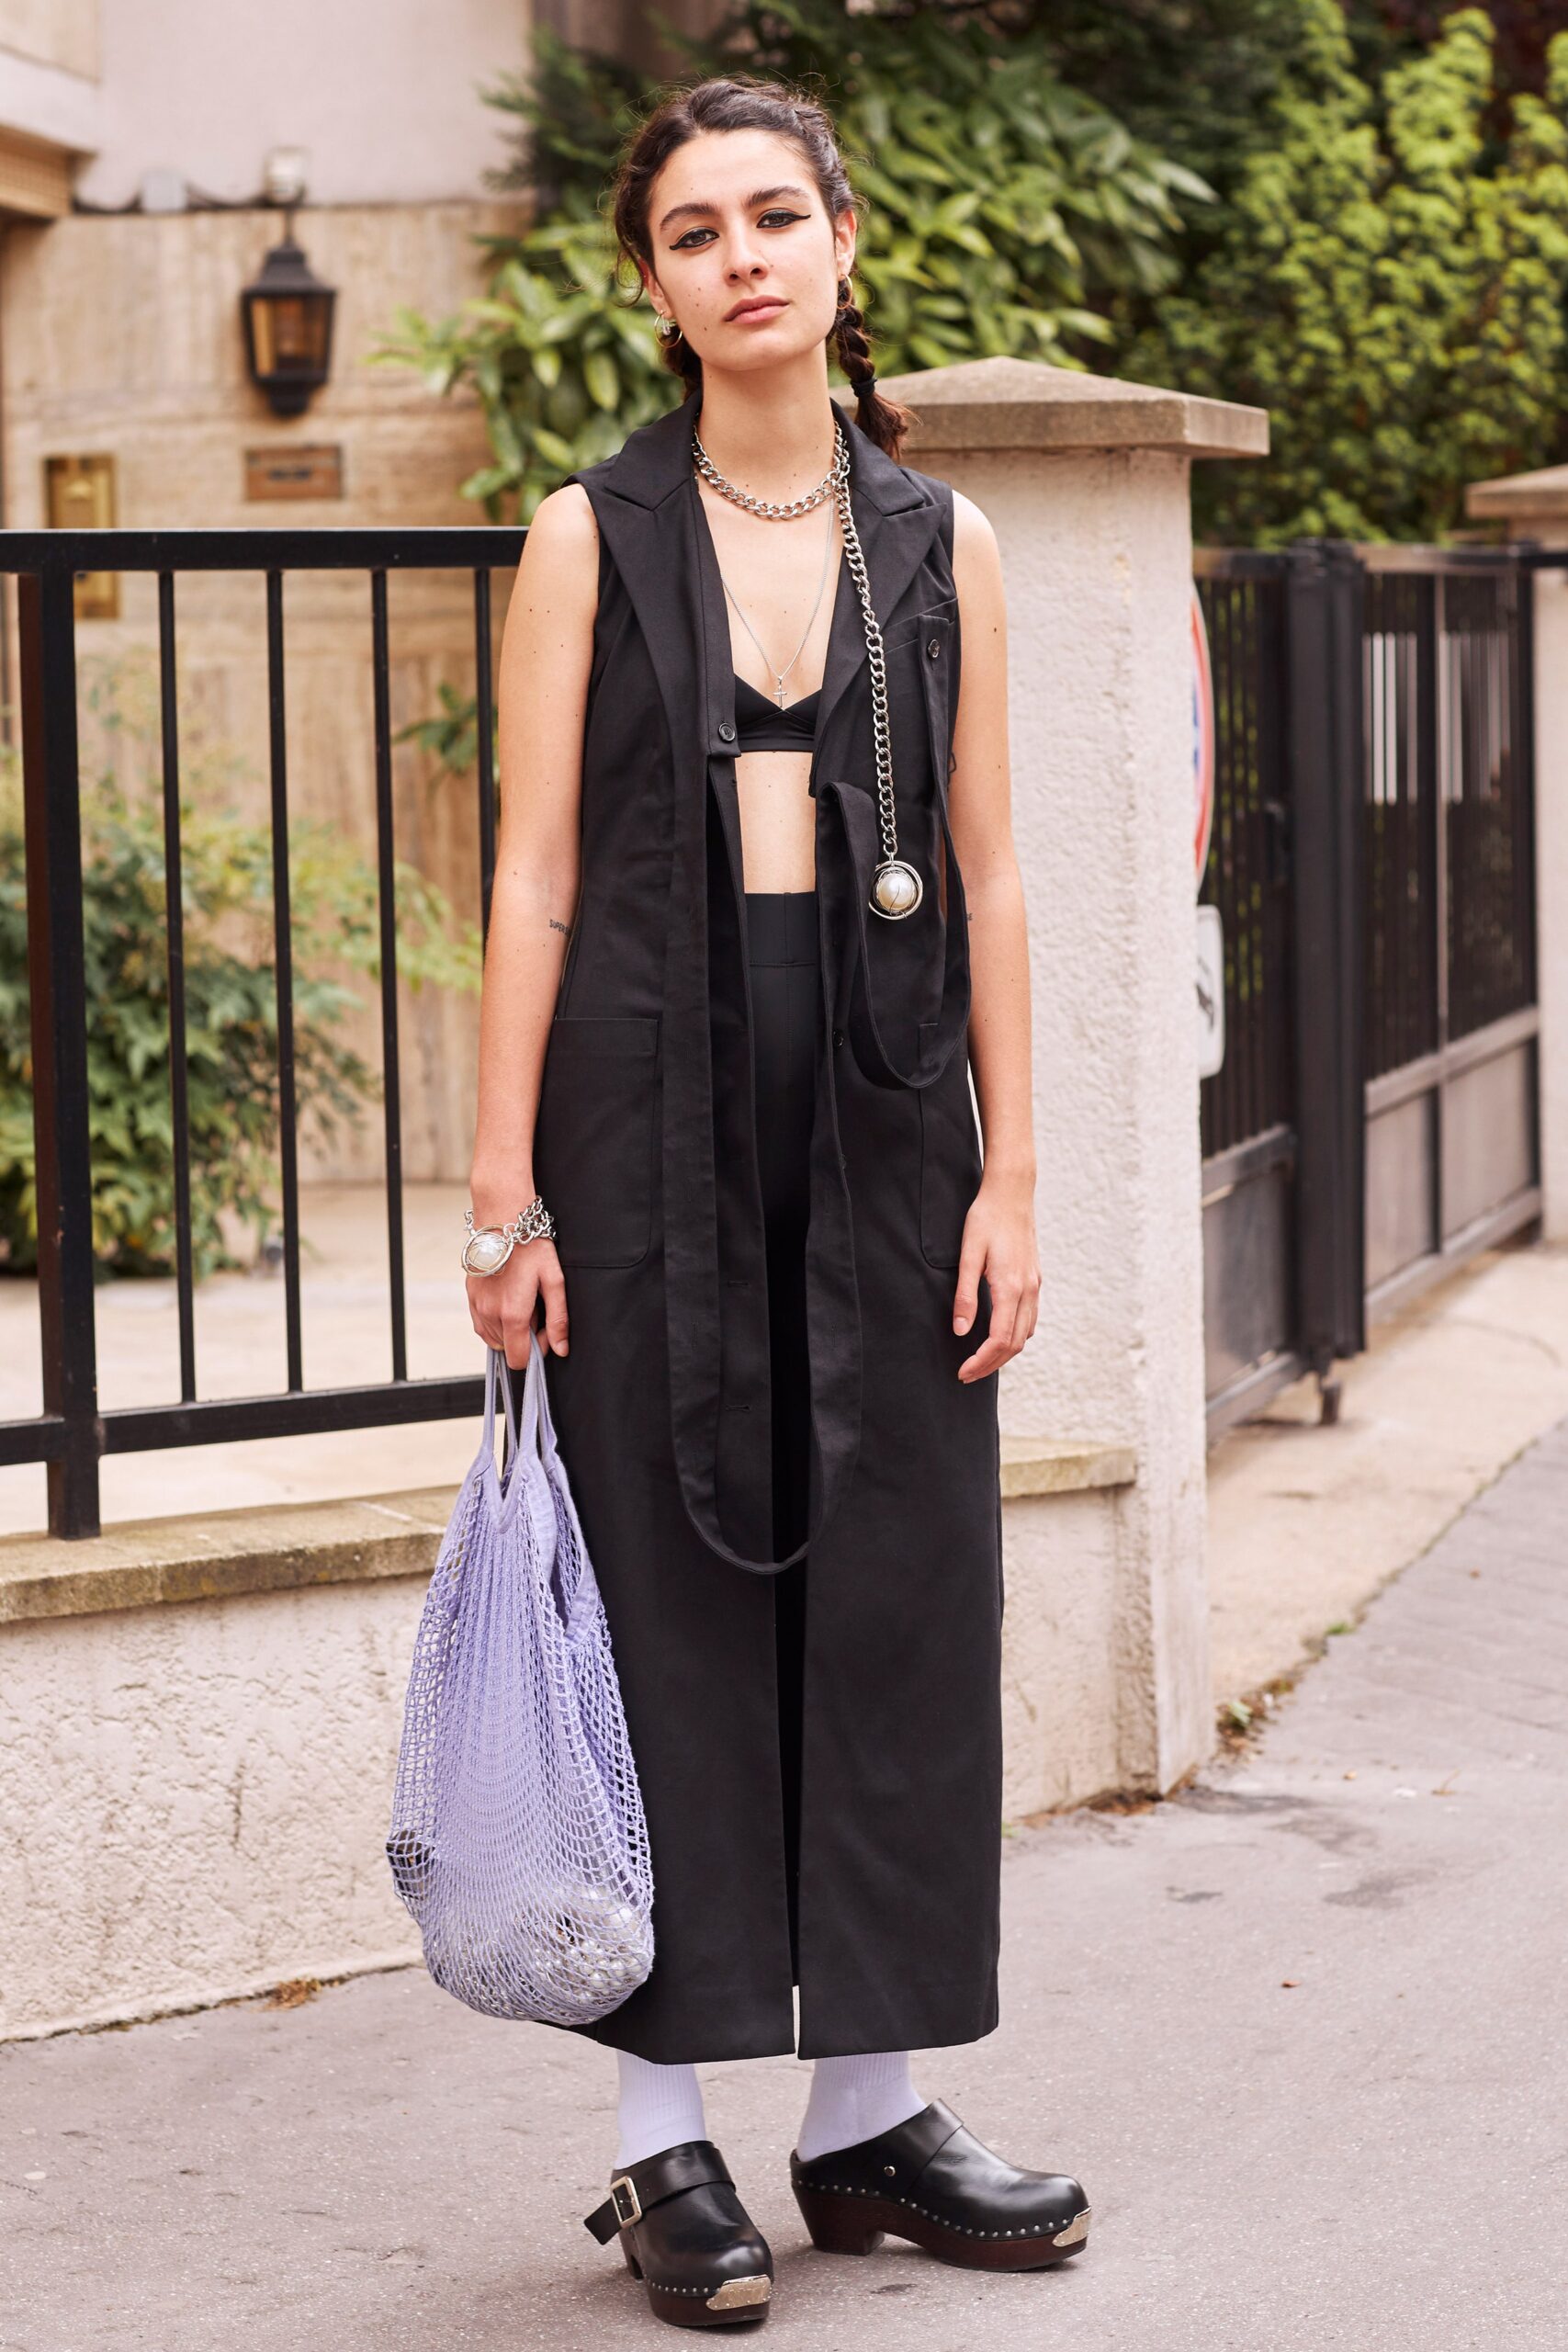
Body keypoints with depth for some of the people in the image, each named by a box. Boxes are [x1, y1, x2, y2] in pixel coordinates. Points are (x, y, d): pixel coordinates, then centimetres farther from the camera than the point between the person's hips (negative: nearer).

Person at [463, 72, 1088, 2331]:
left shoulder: (941, 541, 8)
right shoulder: (592, 537, 1)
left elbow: (985, 877, 7)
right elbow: (535, 876, -2)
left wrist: (1010, 1170, 1)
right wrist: (506, 1186, -7)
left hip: (885, 1122, 3)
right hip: (652, 1121, -3)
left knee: (897, 1592, 6)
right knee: (667, 1595, 0)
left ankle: (873, 2105, 18)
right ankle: (668, 2140, 9)